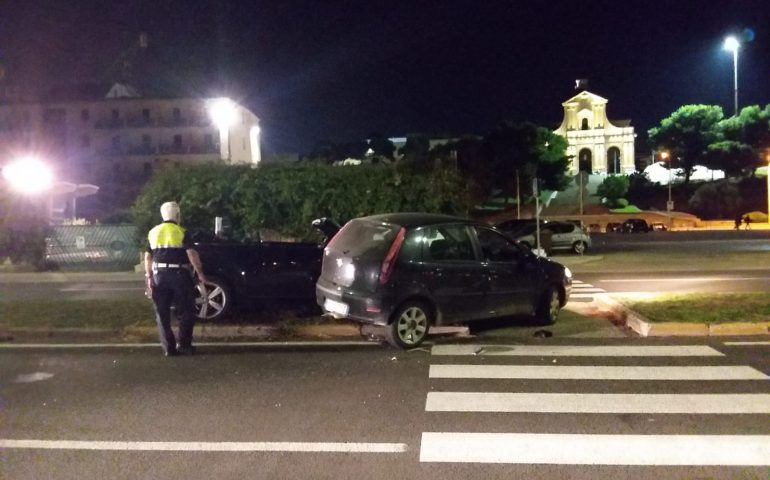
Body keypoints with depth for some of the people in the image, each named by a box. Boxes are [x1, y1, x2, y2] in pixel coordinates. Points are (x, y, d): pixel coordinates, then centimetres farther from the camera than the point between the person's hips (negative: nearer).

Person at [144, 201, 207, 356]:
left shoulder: (153, 232, 9)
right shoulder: (181, 233, -5)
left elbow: (148, 257, 9)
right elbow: (192, 254, -13)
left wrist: (149, 277, 12)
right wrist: (200, 273, -6)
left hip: (159, 275, 4)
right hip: (178, 274, -4)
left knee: (162, 313, 9)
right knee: (185, 311, 7)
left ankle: (169, 347, 8)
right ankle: (184, 345, 6)